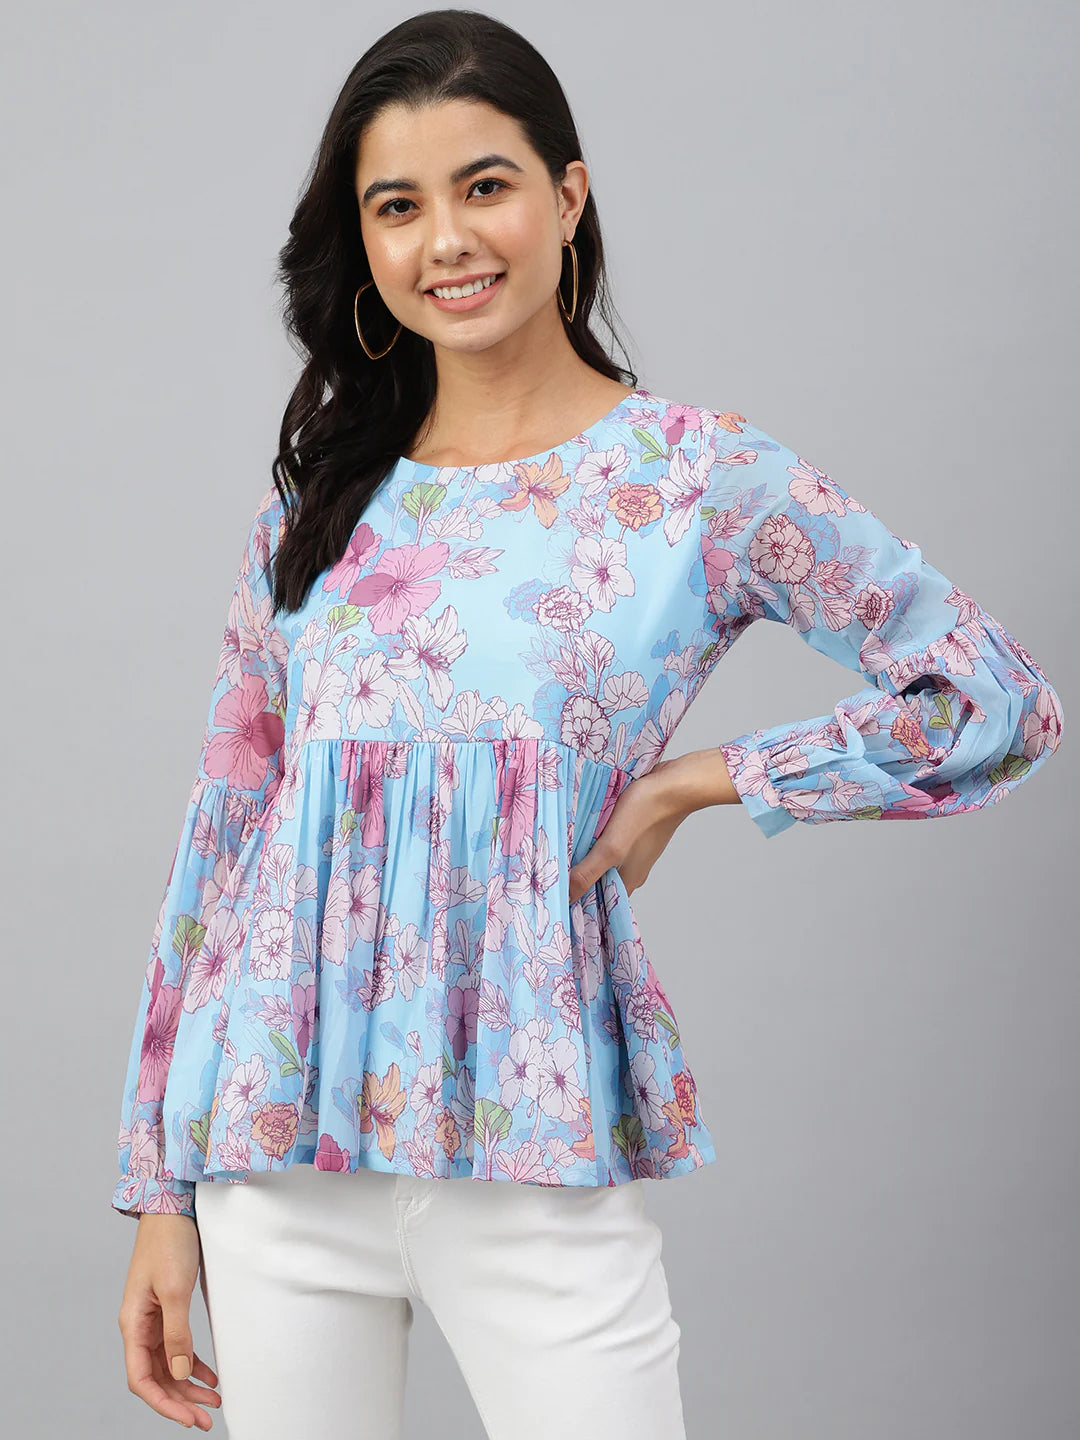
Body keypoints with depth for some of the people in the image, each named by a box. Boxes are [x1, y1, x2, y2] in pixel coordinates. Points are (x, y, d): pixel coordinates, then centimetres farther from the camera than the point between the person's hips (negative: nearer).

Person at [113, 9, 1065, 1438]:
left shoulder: (703, 480, -1)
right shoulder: (321, 493, 8)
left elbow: (998, 703, -2)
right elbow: (225, 824, 9)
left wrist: (698, 780, -7)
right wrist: (160, 1187, 8)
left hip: (534, 1158, -3)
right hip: (274, 1151, 3)